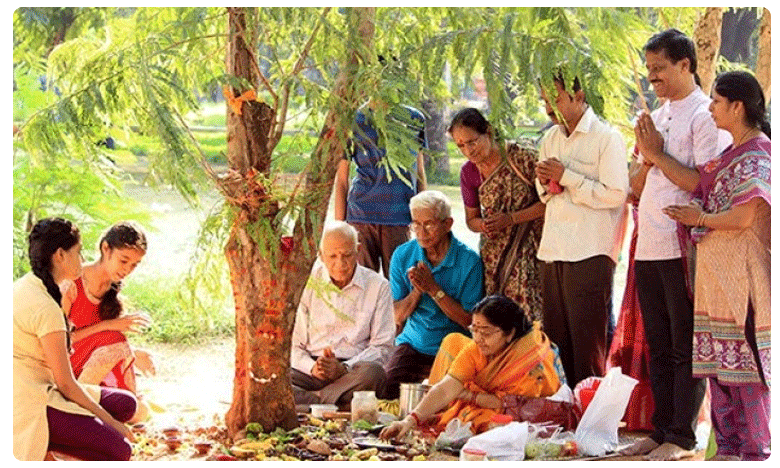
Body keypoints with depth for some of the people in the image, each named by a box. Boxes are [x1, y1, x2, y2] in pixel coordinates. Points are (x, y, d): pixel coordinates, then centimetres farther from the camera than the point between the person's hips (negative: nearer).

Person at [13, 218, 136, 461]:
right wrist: (109, 421, -4)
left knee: (125, 403, 8)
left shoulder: (24, 287, 11)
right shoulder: (46, 309, -19)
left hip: (34, 392, 11)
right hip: (29, 406, -11)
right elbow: (65, 384, -15)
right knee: (118, 450, -20)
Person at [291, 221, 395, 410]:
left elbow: (382, 347, 2)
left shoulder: (378, 286, 7)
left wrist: (344, 368, -15)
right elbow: (294, 345, 8)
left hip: (353, 368, 0)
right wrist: (312, 367, -15)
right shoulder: (308, 283, 10)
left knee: (372, 373, -38)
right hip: (311, 370, 1)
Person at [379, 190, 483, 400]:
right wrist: (418, 291, -13)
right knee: (385, 388, -25)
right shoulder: (403, 255, 4)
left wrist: (434, 289, -16)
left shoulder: (469, 261, -8)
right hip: (412, 344, 3)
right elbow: (398, 317, 6)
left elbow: (469, 321, -9)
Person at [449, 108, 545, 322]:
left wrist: (510, 219, -18)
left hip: (530, 245, -4)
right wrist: (483, 226, -9)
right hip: (494, 252, 4)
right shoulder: (469, 172, 3)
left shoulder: (523, 157, -12)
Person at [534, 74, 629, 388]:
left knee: (588, 347, -5)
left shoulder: (607, 138, -6)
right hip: (552, 254, 7)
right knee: (555, 341, 7)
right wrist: (545, 182, 3)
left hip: (590, 255, -7)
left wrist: (567, 177, -13)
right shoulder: (550, 139, 17)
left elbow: (616, 195, -15)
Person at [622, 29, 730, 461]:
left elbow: (704, 183, -16)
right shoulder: (657, 117, 17)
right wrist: (647, 157, -1)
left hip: (683, 250, -8)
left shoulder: (704, 115, -7)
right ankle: (660, 430, 18)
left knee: (686, 349, -1)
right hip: (649, 247, 8)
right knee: (659, 348, 12)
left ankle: (682, 437, 3)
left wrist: (659, 154, -10)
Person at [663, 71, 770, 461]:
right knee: (719, 359, 11)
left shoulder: (756, 154, -13)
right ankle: (728, 443, 18)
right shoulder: (731, 152, 15)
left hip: (742, 272, -9)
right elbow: (706, 193, 16)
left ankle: (755, 447, 3)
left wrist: (700, 219, -6)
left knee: (745, 357, -3)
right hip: (715, 272, 9)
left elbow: (744, 217, -19)